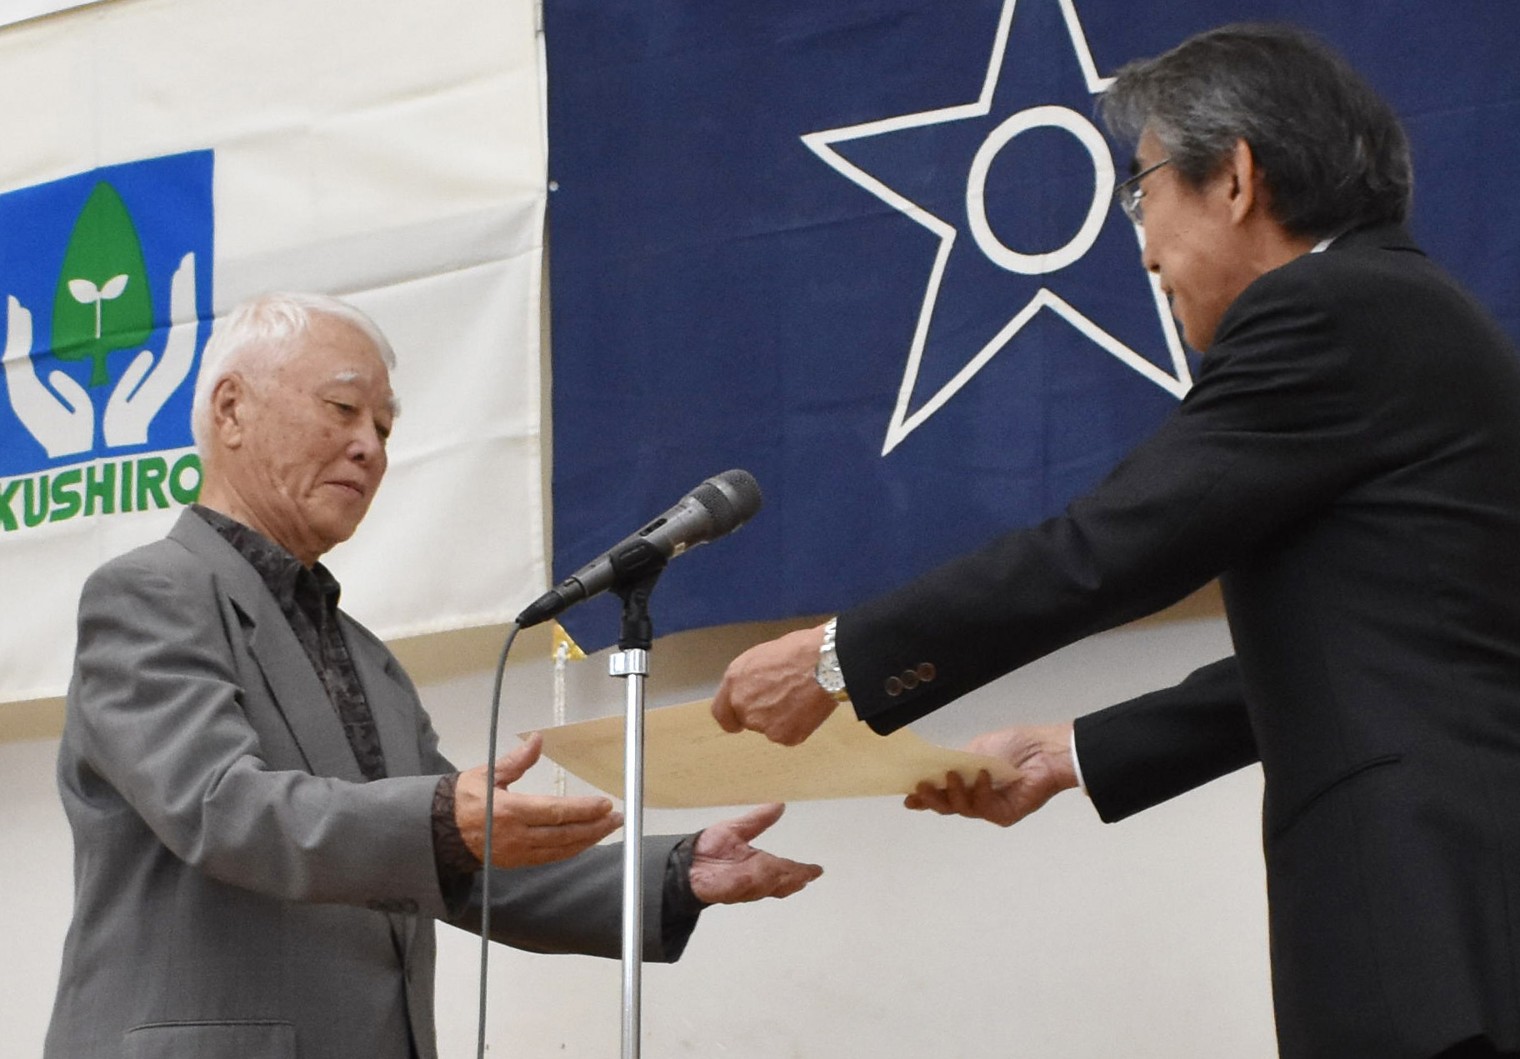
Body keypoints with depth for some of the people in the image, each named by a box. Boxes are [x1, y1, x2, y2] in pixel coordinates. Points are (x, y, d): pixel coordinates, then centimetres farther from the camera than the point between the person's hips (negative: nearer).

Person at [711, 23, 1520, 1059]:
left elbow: (1104, 549, -11)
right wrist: (1073, 751, 22)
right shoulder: (1408, 314, 21)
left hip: (1433, 915, -9)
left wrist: (840, 660, -1)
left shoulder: (1331, 312, -8)